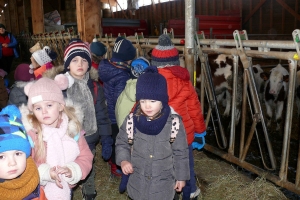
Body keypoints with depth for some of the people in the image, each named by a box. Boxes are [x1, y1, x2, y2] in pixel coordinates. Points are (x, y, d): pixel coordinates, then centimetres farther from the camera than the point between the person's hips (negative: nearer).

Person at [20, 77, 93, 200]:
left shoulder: (72, 128, -9)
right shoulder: (29, 132, -16)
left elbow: (86, 157, -5)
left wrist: (72, 170, -22)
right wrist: (46, 173, -27)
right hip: (38, 190, -2)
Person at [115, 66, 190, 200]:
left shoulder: (174, 123, -15)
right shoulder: (132, 121, -10)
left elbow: (180, 152, -5)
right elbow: (122, 143, 5)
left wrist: (181, 177, 1)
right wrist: (123, 160, -13)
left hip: (164, 183, -2)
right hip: (138, 181, 2)